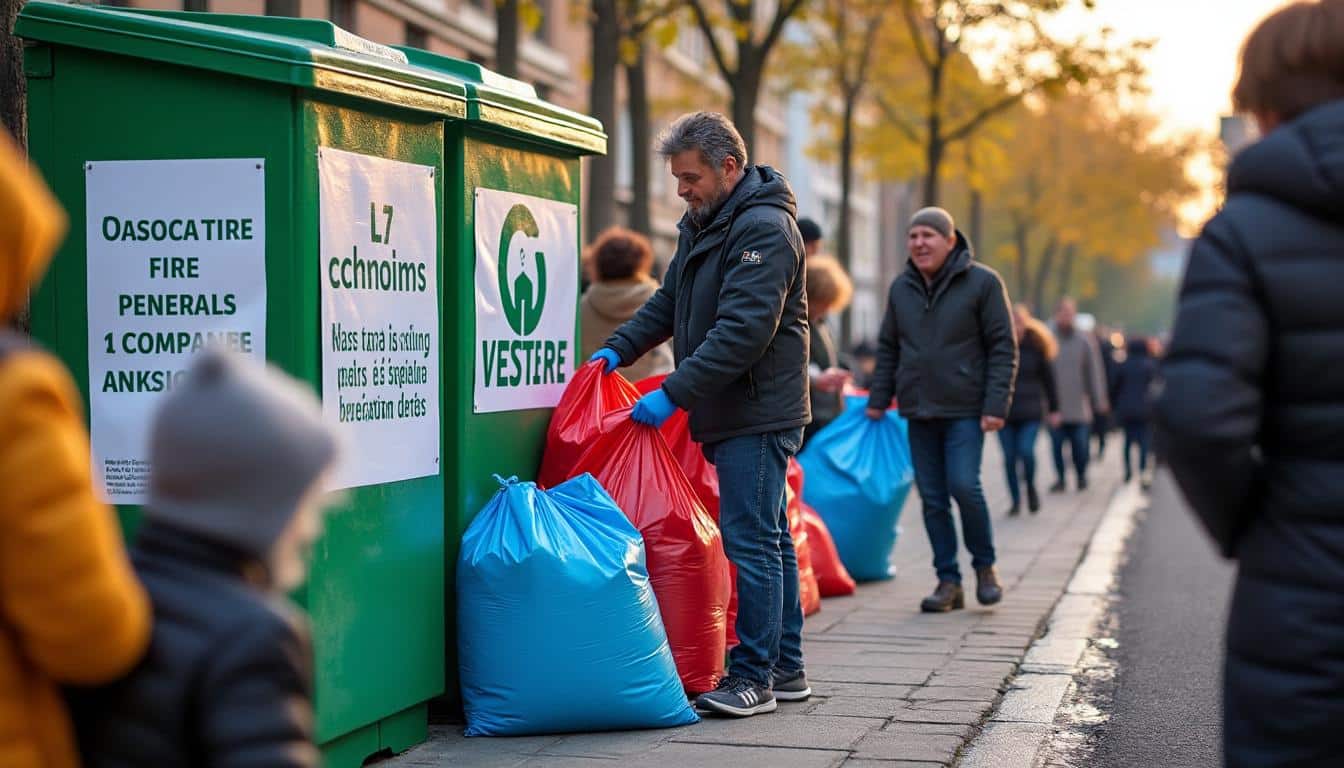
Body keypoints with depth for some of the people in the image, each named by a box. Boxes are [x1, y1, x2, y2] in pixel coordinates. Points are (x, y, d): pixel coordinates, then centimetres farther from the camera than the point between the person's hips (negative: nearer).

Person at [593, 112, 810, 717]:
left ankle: (754, 675, -2)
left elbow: (743, 332, -25)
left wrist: (674, 393, -26)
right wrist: (618, 349, 7)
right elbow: (669, 302, 22)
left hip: (758, 416, -10)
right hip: (731, 415, 10)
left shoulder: (764, 229, -17)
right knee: (769, 538, 13)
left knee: (751, 541, -8)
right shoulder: (703, 224, 15)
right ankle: (785, 668, 21)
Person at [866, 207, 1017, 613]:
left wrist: (996, 405, -12)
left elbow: (1003, 347, -5)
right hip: (919, 411, 5)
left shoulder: (982, 282, -4)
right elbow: (888, 348, 18)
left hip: (965, 410, -5)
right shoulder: (901, 288, 11)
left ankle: (985, 566, 7)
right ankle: (949, 582, 11)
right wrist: (879, 398, 11)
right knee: (932, 498, 3)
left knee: (964, 485, -15)